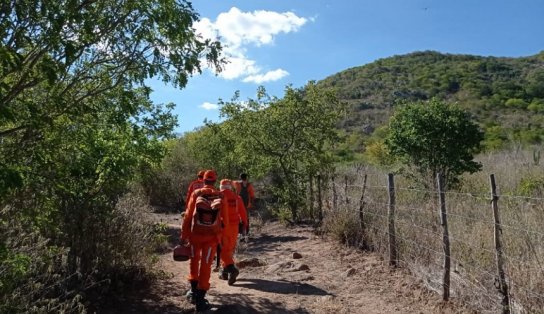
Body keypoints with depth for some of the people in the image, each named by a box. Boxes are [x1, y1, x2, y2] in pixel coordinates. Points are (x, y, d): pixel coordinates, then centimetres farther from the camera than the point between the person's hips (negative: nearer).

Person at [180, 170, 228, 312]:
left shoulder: (196, 193, -5)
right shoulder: (220, 196, -4)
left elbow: (188, 216, -6)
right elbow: (225, 220, 0)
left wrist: (183, 236, 0)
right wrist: (220, 229, 22)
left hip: (195, 234, 1)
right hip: (212, 235, 0)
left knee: (194, 261, 23)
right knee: (206, 265, 6)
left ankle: (194, 291, 29)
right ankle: (200, 299, 7)